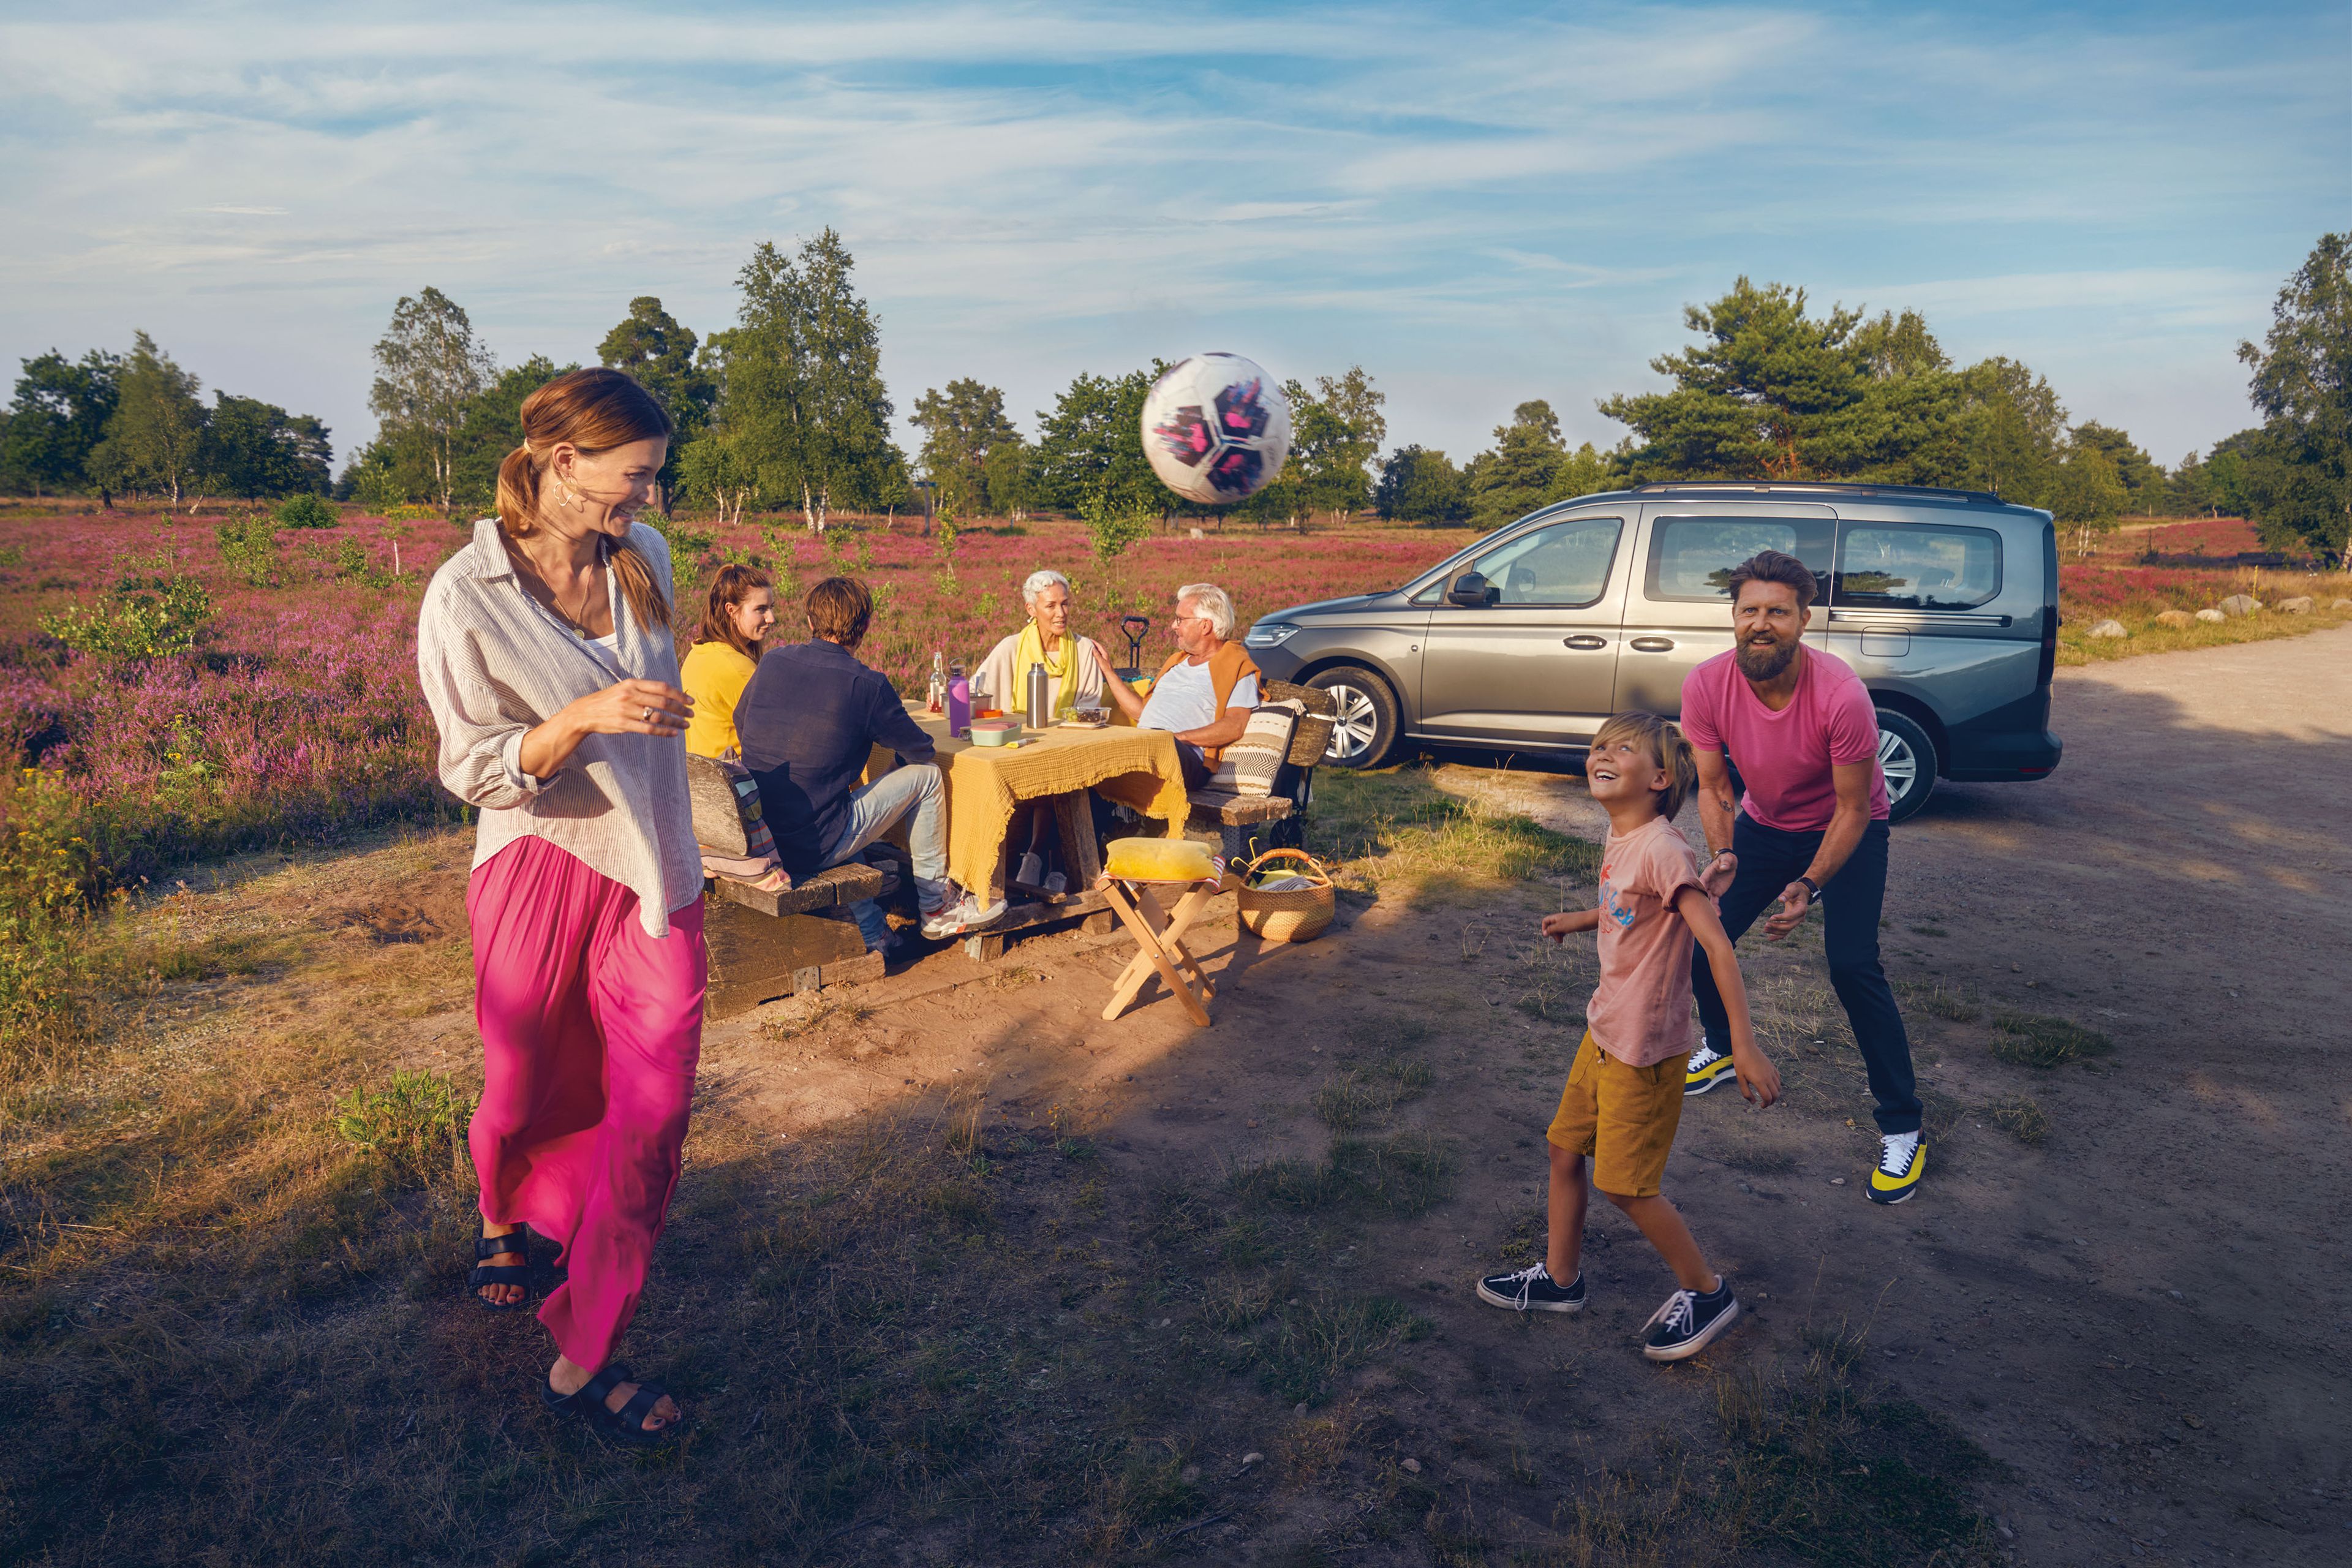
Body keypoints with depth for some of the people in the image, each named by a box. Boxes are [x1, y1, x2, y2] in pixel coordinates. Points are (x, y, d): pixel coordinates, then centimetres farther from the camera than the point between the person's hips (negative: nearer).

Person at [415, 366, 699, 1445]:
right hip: (540, 865, -3)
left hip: (653, 870, 4)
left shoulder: (645, 559, 2)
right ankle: (504, 1219, 52)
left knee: (654, 1105, -3)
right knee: (529, 1090, 15)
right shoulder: (467, 596, -14)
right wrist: (580, 719, -29)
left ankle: (583, 1362, 12)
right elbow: (474, 770, -13)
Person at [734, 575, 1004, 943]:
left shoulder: (772, 662, 4)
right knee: (926, 777, 10)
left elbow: (740, 726, 21)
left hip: (758, 839, 6)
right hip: (813, 846, -6)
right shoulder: (867, 685, -11)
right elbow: (921, 750, 2)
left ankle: (868, 932, 31)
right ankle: (936, 907, 23)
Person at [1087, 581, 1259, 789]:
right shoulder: (1176, 661, 34)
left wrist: (1178, 737, -17)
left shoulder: (1236, 666, 9)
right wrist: (1108, 671, 35)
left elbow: (1235, 726, -6)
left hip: (1186, 753, -7)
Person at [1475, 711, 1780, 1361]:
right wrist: (1579, 919, 34)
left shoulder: (1661, 850, -25)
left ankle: (1706, 1292, 25)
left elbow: (1716, 942, -28)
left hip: (1644, 1049, -9)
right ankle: (1558, 1278, 36)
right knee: (1566, 1150, 18)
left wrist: (1744, 1044, -30)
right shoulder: (1619, 836, 2)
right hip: (1603, 1031, 9)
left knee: (1625, 1184, 3)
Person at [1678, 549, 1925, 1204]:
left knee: (1852, 964, -16)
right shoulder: (1706, 686, -23)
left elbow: (1853, 809, -23)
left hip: (1847, 830, -4)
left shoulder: (1841, 697, -34)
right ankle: (1722, 1046, 33)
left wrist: (1810, 886, -32)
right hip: (1765, 824, 4)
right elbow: (1713, 787, -12)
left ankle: (1902, 1125, -2)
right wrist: (1724, 854, -29)